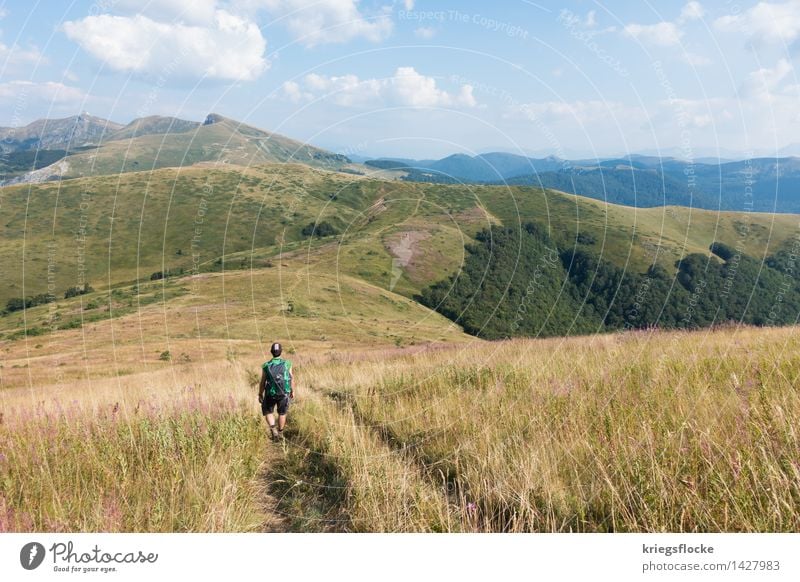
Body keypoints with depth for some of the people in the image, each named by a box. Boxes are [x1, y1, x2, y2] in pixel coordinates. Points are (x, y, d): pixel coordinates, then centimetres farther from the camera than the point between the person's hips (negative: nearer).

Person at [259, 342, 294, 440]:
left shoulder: (266, 366, -11)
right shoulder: (287, 364, -9)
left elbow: (262, 382, -7)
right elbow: (292, 379, -2)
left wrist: (260, 394, 7)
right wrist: (292, 391, 12)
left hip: (270, 394, -1)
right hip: (284, 393, 1)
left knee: (268, 412, 18)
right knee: (282, 413, 20)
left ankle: (273, 429, -2)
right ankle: (280, 433, 30)